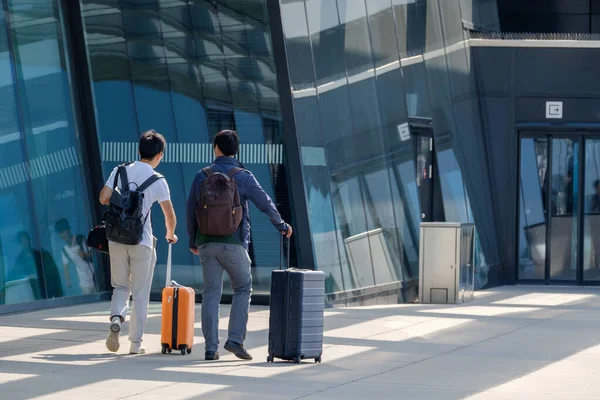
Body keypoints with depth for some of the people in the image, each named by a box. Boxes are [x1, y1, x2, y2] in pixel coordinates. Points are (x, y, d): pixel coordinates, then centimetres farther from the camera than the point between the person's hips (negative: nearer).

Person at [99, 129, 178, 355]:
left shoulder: (120, 171, 2)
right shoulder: (157, 181, -5)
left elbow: (104, 199, -1)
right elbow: (170, 216, -3)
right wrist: (170, 234, 18)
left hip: (117, 240, 3)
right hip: (142, 242, -3)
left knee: (121, 286, 17)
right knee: (140, 294, 7)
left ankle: (116, 318, -12)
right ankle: (135, 343, 9)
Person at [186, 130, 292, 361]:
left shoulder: (202, 176, 5)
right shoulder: (243, 177, -3)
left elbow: (190, 210, 9)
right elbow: (265, 204, 0)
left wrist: (192, 240, 23)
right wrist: (282, 226, 18)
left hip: (206, 243, 3)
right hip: (233, 243, -3)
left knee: (211, 292, 6)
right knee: (243, 289, 10)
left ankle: (211, 348, 1)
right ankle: (235, 339, -4)